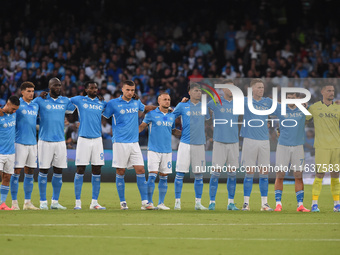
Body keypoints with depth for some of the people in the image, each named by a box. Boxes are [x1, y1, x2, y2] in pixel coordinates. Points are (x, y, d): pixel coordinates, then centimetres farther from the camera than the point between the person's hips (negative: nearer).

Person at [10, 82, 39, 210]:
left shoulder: (35, 106, 12)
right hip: (20, 142, -6)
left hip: (32, 143, 6)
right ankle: (14, 202, 0)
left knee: (30, 173, 8)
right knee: (16, 172, -4)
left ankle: (27, 202, 13)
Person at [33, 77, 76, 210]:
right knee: (43, 171, -1)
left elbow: (72, 109, 27)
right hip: (45, 141, -4)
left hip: (60, 141, 4)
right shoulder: (40, 100, -1)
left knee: (58, 171, 5)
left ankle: (55, 201, 13)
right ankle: (43, 202, 7)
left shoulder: (65, 101, 10)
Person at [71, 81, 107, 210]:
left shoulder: (101, 103, 12)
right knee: (80, 170, -3)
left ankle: (94, 202, 9)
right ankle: (78, 201, 3)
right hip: (83, 139, -3)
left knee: (97, 171, 3)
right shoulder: (79, 100, 4)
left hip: (97, 139, 3)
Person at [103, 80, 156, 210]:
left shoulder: (136, 102, 12)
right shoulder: (113, 103, -2)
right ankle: (122, 202, 10)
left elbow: (145, 108, 33)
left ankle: (145, 202, -2)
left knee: (141, 170, -3)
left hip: (134, 142, 4)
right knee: (120, 172, 0)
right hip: (120, 143, -4)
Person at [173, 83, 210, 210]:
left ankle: (198, 202, 11)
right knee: (180, 173, -5)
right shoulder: (182, 105, 2)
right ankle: (177, 202, 1)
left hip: (199, 143, 3)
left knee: (199, 174, 4)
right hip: (185, 143, -3)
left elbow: (210, 117, 27)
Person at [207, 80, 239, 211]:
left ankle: (231, 202, 10)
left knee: (232, 173, 4)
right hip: (219, 142, -3)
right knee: (216, 172, -6)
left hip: (234, 142, 3)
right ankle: (212, 202, 0)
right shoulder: (215, 102, 1)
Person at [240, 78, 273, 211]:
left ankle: (264, 203, 8)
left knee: (264, 173, 2)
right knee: (249, 173, -3)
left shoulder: (268, 102, 11)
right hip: (250, 139, -3)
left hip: (264, 140, 3)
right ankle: (246, 203, 3)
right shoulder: (245, 101, 2)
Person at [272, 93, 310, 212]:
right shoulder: (280, 109, 2)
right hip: (283, 146, -1)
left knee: (298, 176, 2)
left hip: (298, 146, 1)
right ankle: (278, 203, 3)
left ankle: (300, 205, 6)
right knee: (279, 175, -3)